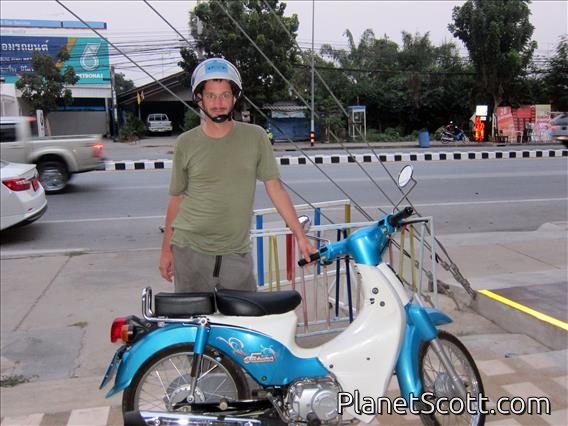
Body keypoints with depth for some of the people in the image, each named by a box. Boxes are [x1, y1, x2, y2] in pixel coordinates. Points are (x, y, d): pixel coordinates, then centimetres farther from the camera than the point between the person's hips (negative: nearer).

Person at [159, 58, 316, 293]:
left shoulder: (255, 137, 1)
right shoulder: (186, 143, 2)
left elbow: (275, 188, 2)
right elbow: (176, 198, 9)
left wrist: (301, 237, -2)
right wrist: (166, 249, 10)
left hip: (236, 253, 0)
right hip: (190, 250, 0)